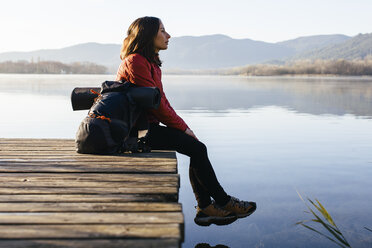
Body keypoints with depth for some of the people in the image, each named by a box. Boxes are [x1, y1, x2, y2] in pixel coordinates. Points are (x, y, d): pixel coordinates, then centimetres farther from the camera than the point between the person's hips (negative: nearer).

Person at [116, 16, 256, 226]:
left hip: (147, 126, 10)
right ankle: (224, 202, -1)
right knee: (197, 148, -14)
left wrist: (183, 126, 4)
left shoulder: (151, 62, 18)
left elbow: (162, 100, 15)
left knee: (196, 148, -2)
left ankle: (205, 208, -1)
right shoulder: (136, 62, -14)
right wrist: (183, 128, -11)